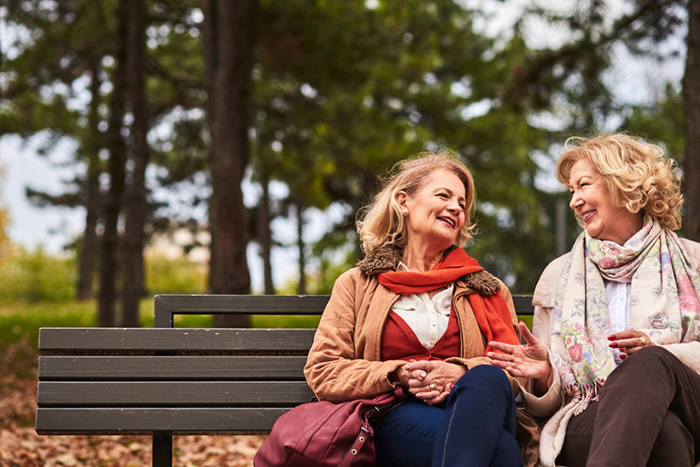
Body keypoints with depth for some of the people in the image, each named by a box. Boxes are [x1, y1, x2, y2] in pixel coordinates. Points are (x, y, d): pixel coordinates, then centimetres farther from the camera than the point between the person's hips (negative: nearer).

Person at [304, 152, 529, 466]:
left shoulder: (486, 288, 27)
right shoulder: (357, 285, 21)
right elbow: (321, 371, 10)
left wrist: (462, 372, -10)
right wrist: (399, 375, -7)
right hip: (393, 421, -4)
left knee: (487, 379, -39)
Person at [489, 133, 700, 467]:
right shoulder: (559, 275, 21)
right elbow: (546, 403, 18)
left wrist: (656, 350, -10)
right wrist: (544, 375, -6)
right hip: (587, 421, -1)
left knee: (651, 363, -39)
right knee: (662, 430, -40)